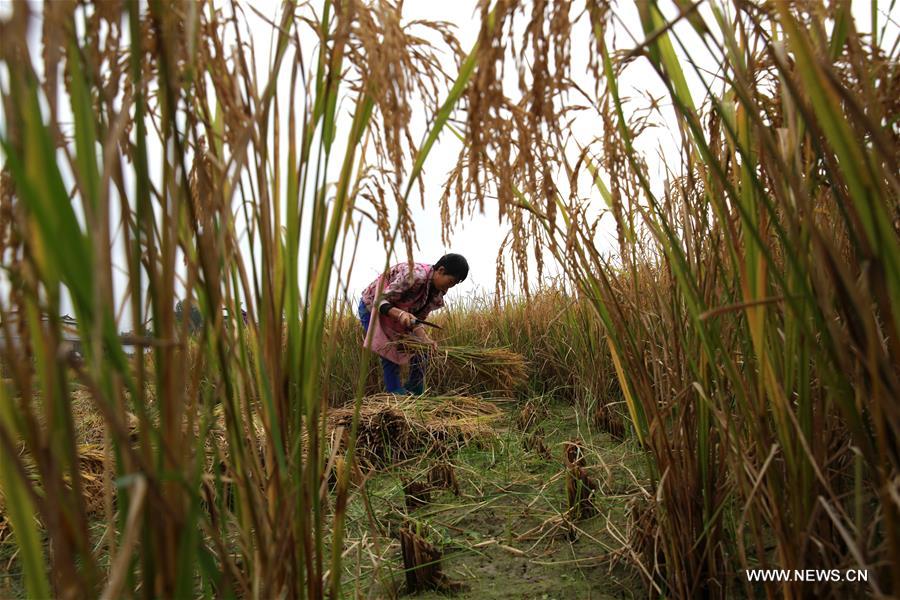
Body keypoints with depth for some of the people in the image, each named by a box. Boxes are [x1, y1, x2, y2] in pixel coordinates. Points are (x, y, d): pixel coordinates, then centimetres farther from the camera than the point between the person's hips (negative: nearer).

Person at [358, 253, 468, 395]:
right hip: (373, 307, -7)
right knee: (390, 357, -14)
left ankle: (416, 396, 16)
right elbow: (379, 301, -33)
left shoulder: (436, 293, -10)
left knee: (418, 353, 3)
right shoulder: (415, 275, -35)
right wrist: (400, 313, -50)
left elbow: (417, 319, -9)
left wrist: (425, 339, -27)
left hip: (401, 314, 7)